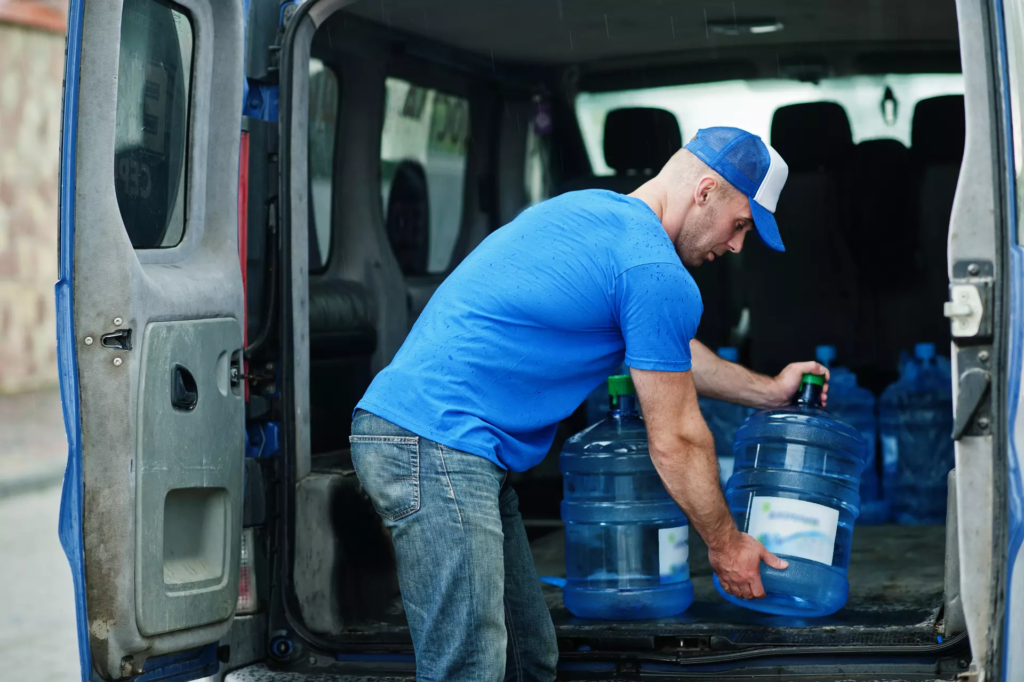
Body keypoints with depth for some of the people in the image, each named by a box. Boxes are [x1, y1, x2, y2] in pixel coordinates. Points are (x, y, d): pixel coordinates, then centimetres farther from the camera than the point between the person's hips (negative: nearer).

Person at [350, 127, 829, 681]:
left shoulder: (589, 209, 20)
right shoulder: (658, 275, -10)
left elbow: (662, 346, 36)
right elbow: (675, 441, -3)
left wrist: (767, 391, 40)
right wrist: (724, 545, 11)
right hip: (437, 442, -11)